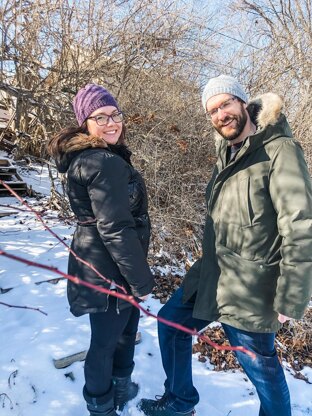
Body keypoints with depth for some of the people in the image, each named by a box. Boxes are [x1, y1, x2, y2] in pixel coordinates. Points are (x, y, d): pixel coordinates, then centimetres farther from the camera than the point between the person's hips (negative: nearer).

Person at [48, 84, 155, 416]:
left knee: (125, 327, 27)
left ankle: (121, 387, 51)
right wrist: (141, 279, -16)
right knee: (105, 340, 13)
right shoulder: (106, 164, -24)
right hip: (110, 271, -10)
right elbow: (115, 229, -27)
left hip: (102, 265, 10)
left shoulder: (83, 157, 9)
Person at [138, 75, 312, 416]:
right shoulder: (227, 152, 11)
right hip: (210, 275, 9)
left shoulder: (279, 151, -17)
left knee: (261, 367, 9)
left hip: (248, 289, -9)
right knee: (171, 321, 19)